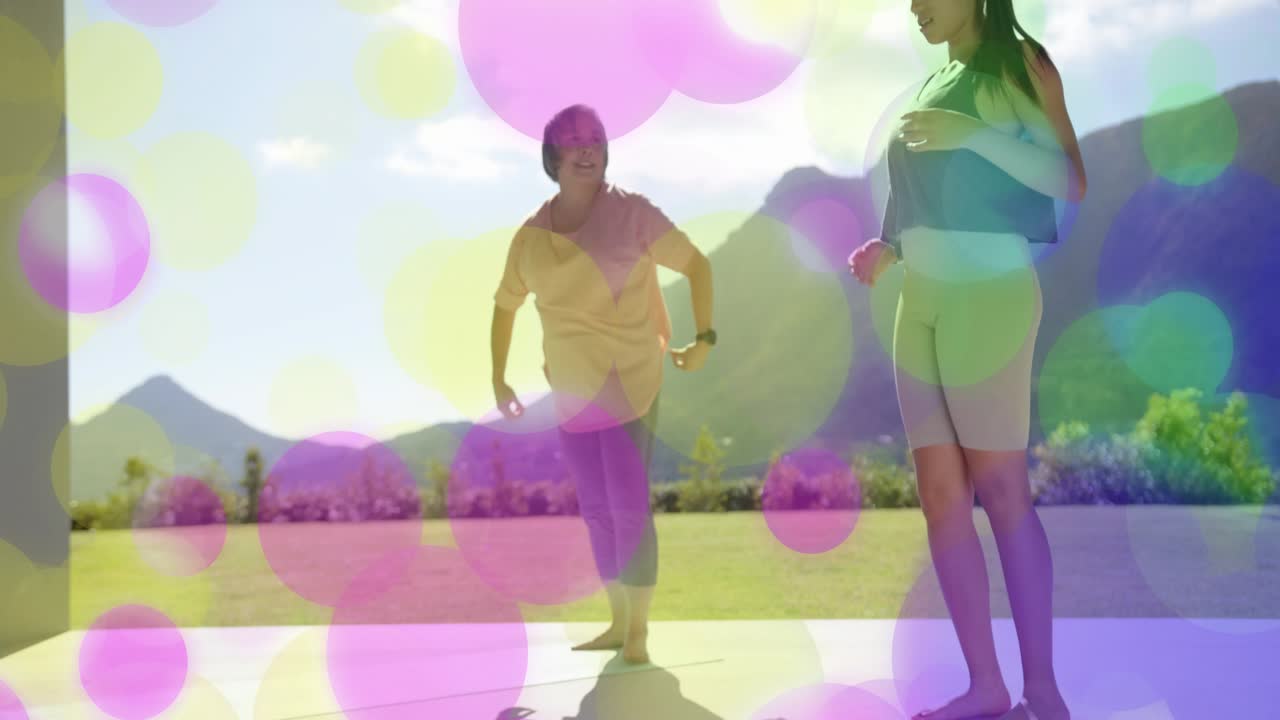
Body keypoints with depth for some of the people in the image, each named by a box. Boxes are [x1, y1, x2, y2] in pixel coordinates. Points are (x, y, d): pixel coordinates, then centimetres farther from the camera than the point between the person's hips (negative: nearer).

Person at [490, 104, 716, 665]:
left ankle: (638, 632, 1)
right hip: (572, 390, 5)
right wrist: (498, 378, 14)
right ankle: (619, 622, 22)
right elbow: (505, 305, 15)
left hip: (628, 382, -5)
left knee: (629, 505, -8)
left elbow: (696, 263, -5)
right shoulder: (531, 235, 3)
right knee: (596, 509, 10)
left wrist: (704, 338, -11)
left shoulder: (631, 213, -9)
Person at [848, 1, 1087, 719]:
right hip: (923, 300, 7)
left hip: (988, 291, -7)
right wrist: (888, 249, 8)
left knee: (1001, 488, -10)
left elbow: (1071, 181, -8)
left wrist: (975, 135, -16)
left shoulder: (1018, 62, 2)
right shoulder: (935, 85, 21)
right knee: (941, 492, 0)